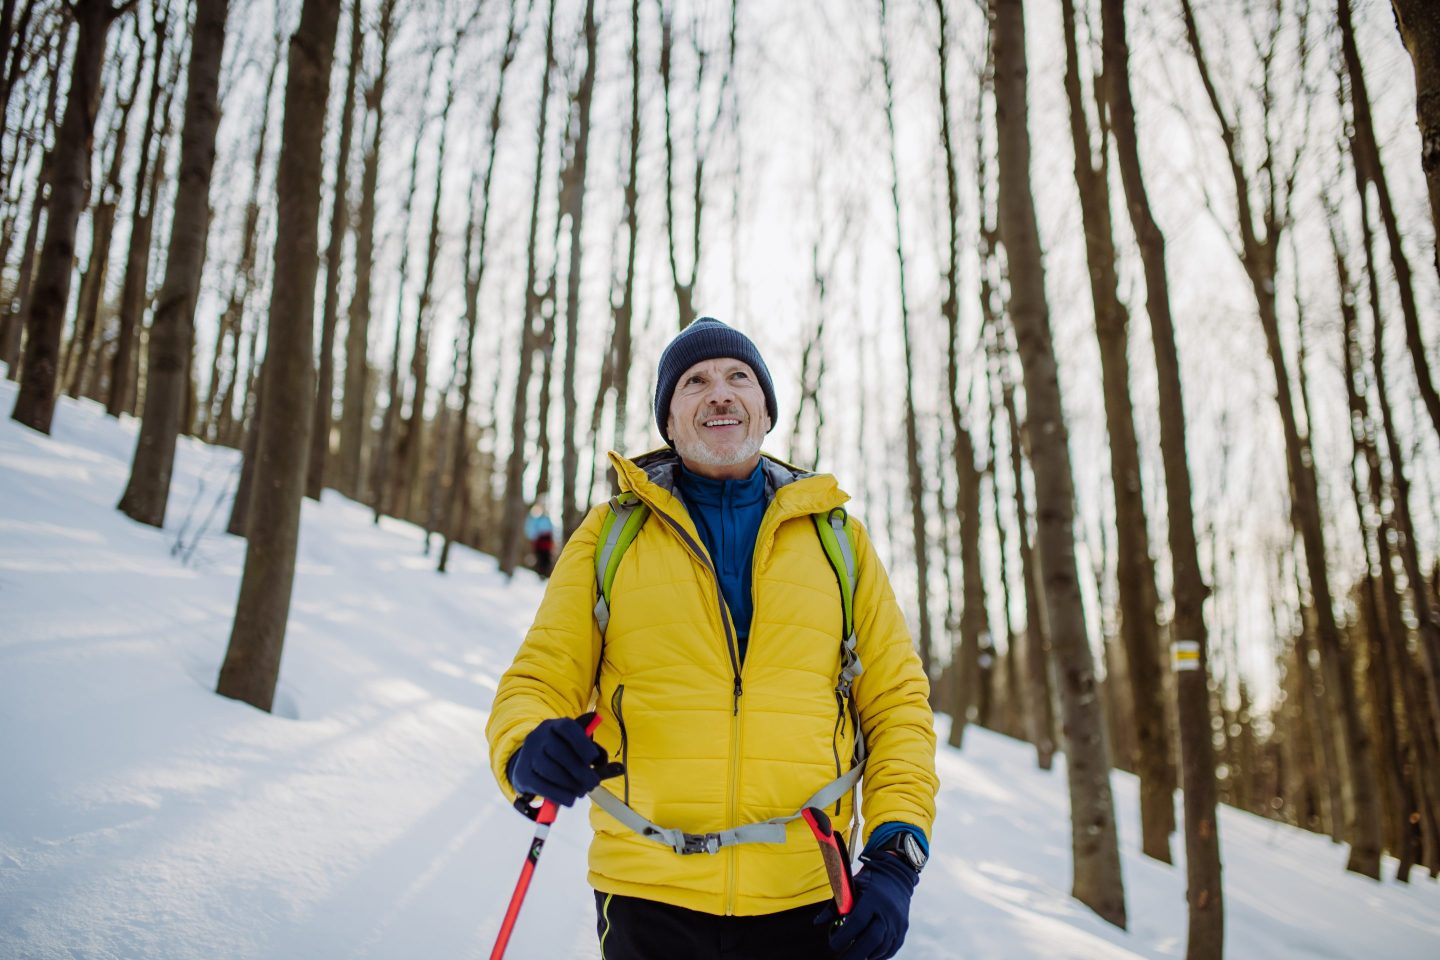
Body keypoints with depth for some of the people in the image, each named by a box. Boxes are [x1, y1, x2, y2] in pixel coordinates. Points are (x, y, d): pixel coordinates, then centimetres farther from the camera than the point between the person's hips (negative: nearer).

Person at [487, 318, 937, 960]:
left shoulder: (836, 536, 9)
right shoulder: (609, 536, 7)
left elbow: (897, 701, 8)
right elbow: (542, 680, 4)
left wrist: (895, 857, -4)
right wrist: (528, 751, -19)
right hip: (647, 899, 0)